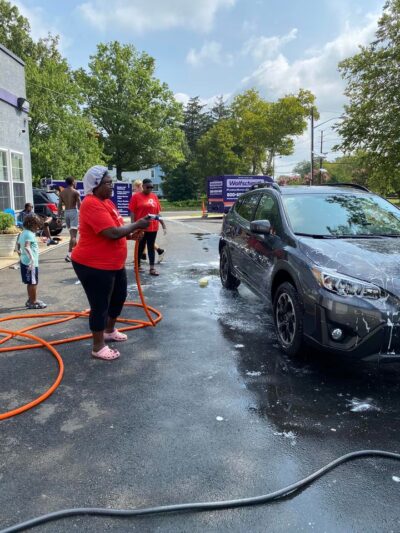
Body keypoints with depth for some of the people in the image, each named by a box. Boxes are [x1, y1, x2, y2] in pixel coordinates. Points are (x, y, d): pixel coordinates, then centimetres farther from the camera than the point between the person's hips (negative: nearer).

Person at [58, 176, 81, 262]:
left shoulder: (62, 192, 9)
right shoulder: (75, 192, -6)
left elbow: (60, 205, 7)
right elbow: (79, 205, -9)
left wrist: (59, 216, 10)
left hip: (66, 212, 6)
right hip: (74, 212, -6)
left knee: (72, 233, 20)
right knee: (73, 234, -10)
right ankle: (69, 254, -20)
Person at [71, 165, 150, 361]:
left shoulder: (106, 201, 10)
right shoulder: (92, 204, -22)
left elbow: (115, 229, 19)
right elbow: (112, 232, -29)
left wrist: (130, 234, 0)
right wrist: (137, 225, -17)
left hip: (113, 263, 10)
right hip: (94, 266, -10)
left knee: (119, 295, 22)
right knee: (100, 305, 0)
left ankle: (109, 330, 42)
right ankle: (98, 347, 15)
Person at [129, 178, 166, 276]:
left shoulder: (154, 197, 8)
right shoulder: (136, 196, -5)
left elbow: (158, 212, 11)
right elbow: (132, 213, -7)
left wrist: (163, 224, 9)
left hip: (153, 227, 4)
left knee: (151, 247, 6)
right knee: (140, 247, 8)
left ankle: (152, 268, 7)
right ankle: (137, 265, 24)